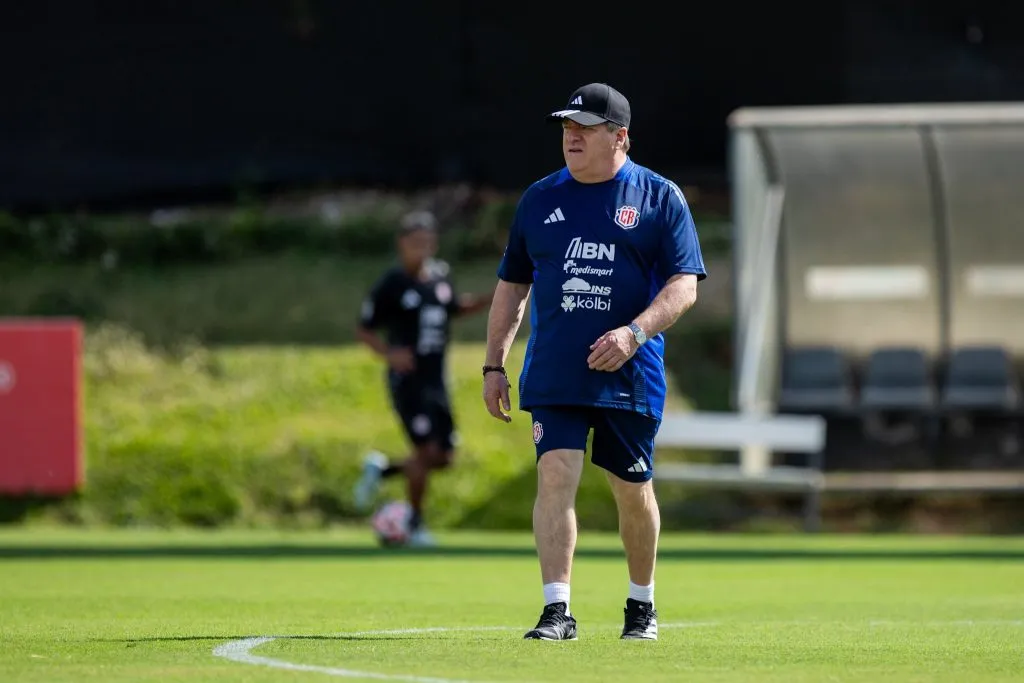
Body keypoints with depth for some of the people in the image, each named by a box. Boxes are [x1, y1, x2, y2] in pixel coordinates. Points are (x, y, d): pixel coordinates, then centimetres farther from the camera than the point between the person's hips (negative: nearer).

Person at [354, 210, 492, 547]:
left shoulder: (440, 276, 6)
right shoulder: (391, 284, -10)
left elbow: (455, 307, 25)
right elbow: (364, 329, -4)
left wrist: (491, 299, 11)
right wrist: (389, 354, -21)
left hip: (436, 380, 6)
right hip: (408, 379, -6)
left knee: (444, 456, 5)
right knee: (427, 451, -13)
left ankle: (382, 469, 28)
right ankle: (415, 524, 3)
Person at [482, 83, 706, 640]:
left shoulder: (659, 198, 1)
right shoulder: (540, 199, 10)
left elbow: (684, 285, -6)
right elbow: (511, 286, 17)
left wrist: (635, 332, -22)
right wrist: (494, 364, 11)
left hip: (630, 378, -2)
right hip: (554, 378, 2)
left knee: (633, 489, 7)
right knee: (555, 476, -13)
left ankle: (642, 604, 27)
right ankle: (557, 610, -15)